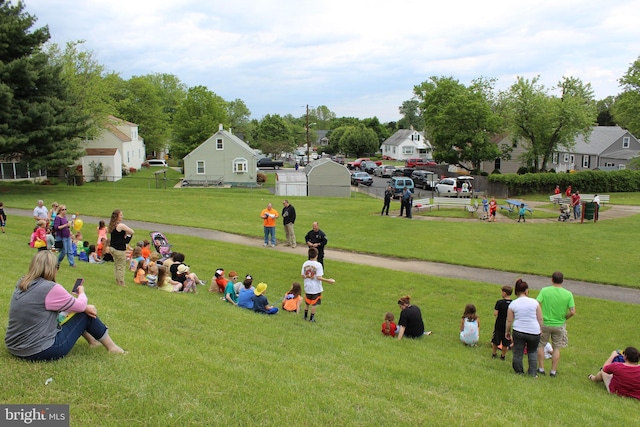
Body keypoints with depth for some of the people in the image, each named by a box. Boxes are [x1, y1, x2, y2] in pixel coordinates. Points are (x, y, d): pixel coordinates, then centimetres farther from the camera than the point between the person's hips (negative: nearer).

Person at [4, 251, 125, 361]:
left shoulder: (22, 283, 4)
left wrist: (84, 307, 6)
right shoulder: (50, 289, -21)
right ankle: (111, 347, 21)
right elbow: (80, 305, -5)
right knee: (86, 315, 6)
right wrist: (81, 292, 17)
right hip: (40, 351, -9)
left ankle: (92, 340, 37)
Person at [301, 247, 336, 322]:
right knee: (314, 303, 9)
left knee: (307, 302, 21)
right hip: (316, 288, -4)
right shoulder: (318, 265, -18)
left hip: (307, 287, 4)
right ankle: (312, 318, 16)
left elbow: (303, 276, -1)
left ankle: (305, 316, 32)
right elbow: (319, 277, -21)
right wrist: (328, 280, -13)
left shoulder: (305, 264, -4)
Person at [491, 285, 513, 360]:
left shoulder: (499, 302, -16)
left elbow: (495, 314, -17)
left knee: (495, 341, 15)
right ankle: (503, 356, 23)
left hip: (499, 325, -2)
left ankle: (494, 354, 28)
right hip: (508, 325, 2)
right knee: (505, 342, 14)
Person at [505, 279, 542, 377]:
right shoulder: (534, 302, -4)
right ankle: (533, 373, 20)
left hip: (518, 332, -1)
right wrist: (540, 330, 13)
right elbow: (540, 319, -1)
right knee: (532, 352, 20)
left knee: (518, 353, 11)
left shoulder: (513, 304, -4)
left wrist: (507, 332, 15)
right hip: (534, 332, 1)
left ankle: (519, 373, 19)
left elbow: (509, 321, 1)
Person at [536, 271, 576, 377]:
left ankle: (541, 369, 22)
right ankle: (553, 371, 22)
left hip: (545, 323, -1)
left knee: (541, 345, 17)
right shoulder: (568, 294, -9)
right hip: (559, 325, 1)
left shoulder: (544, 290, -13)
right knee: (556, 348, 16)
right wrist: (564, 318, 6)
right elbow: (572, 312, -13)